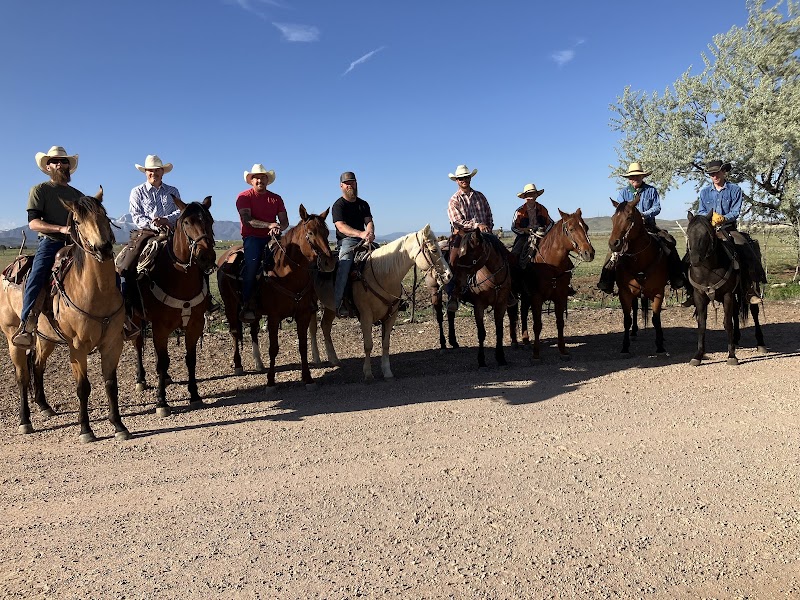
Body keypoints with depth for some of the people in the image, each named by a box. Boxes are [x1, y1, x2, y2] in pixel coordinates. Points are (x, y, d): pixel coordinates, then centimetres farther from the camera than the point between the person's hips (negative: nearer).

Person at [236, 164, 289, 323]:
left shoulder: (276, 198, 16)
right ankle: (247, 304, -25)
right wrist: (270, 225, -23)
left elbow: (285, 222, 8)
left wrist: (278, 228, -16)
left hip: (271, 238, 4)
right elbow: (247, 220, -11)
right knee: (252, 261, -31)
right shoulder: (244, 197, 4)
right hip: (252, 238, -3)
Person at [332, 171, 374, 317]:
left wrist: (370, 233, -18)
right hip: (346, 241, -6)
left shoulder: (363, 204, 20)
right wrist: (361, 234, -31)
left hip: (364, 241, 6)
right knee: (345, 261, -34)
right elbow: (341, 226, -15)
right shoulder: (338, 205, 1)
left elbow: (369, 222, 8)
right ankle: (337, 303, -38)